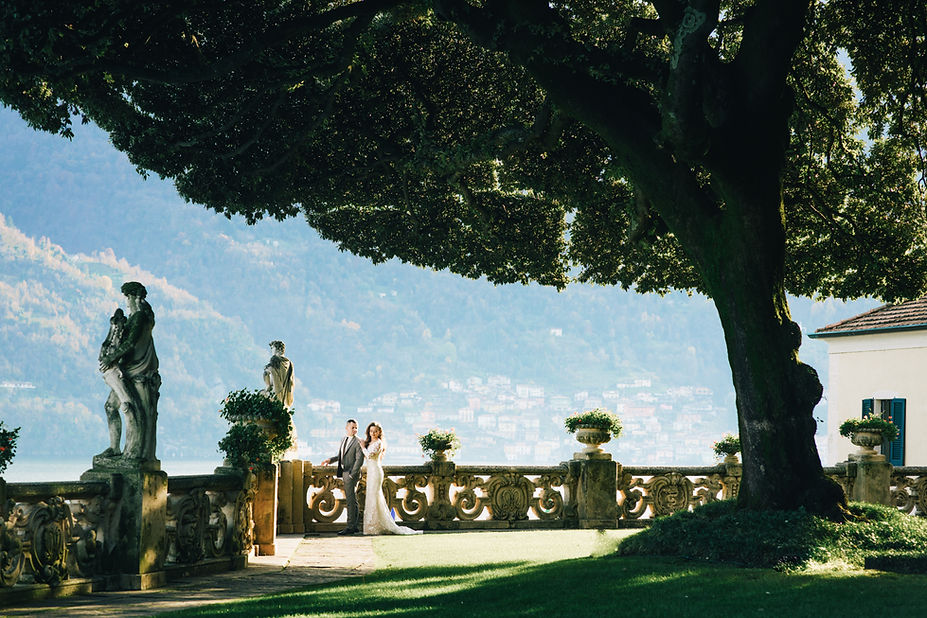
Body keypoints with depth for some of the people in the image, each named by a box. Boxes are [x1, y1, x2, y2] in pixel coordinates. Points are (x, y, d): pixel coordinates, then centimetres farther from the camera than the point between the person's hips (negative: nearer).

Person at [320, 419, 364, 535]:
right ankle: (354, 526, 18)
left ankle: (350, 527, -7)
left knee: (351, 500, -8)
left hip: (352, 474, -9)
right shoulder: (344, 440, 15)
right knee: (351, 500, 12)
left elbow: (359, 459, -15)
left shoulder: (358, 442, -10)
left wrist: (352, 474, -18)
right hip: (344, 473, 9)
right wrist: (330, 459, 12)